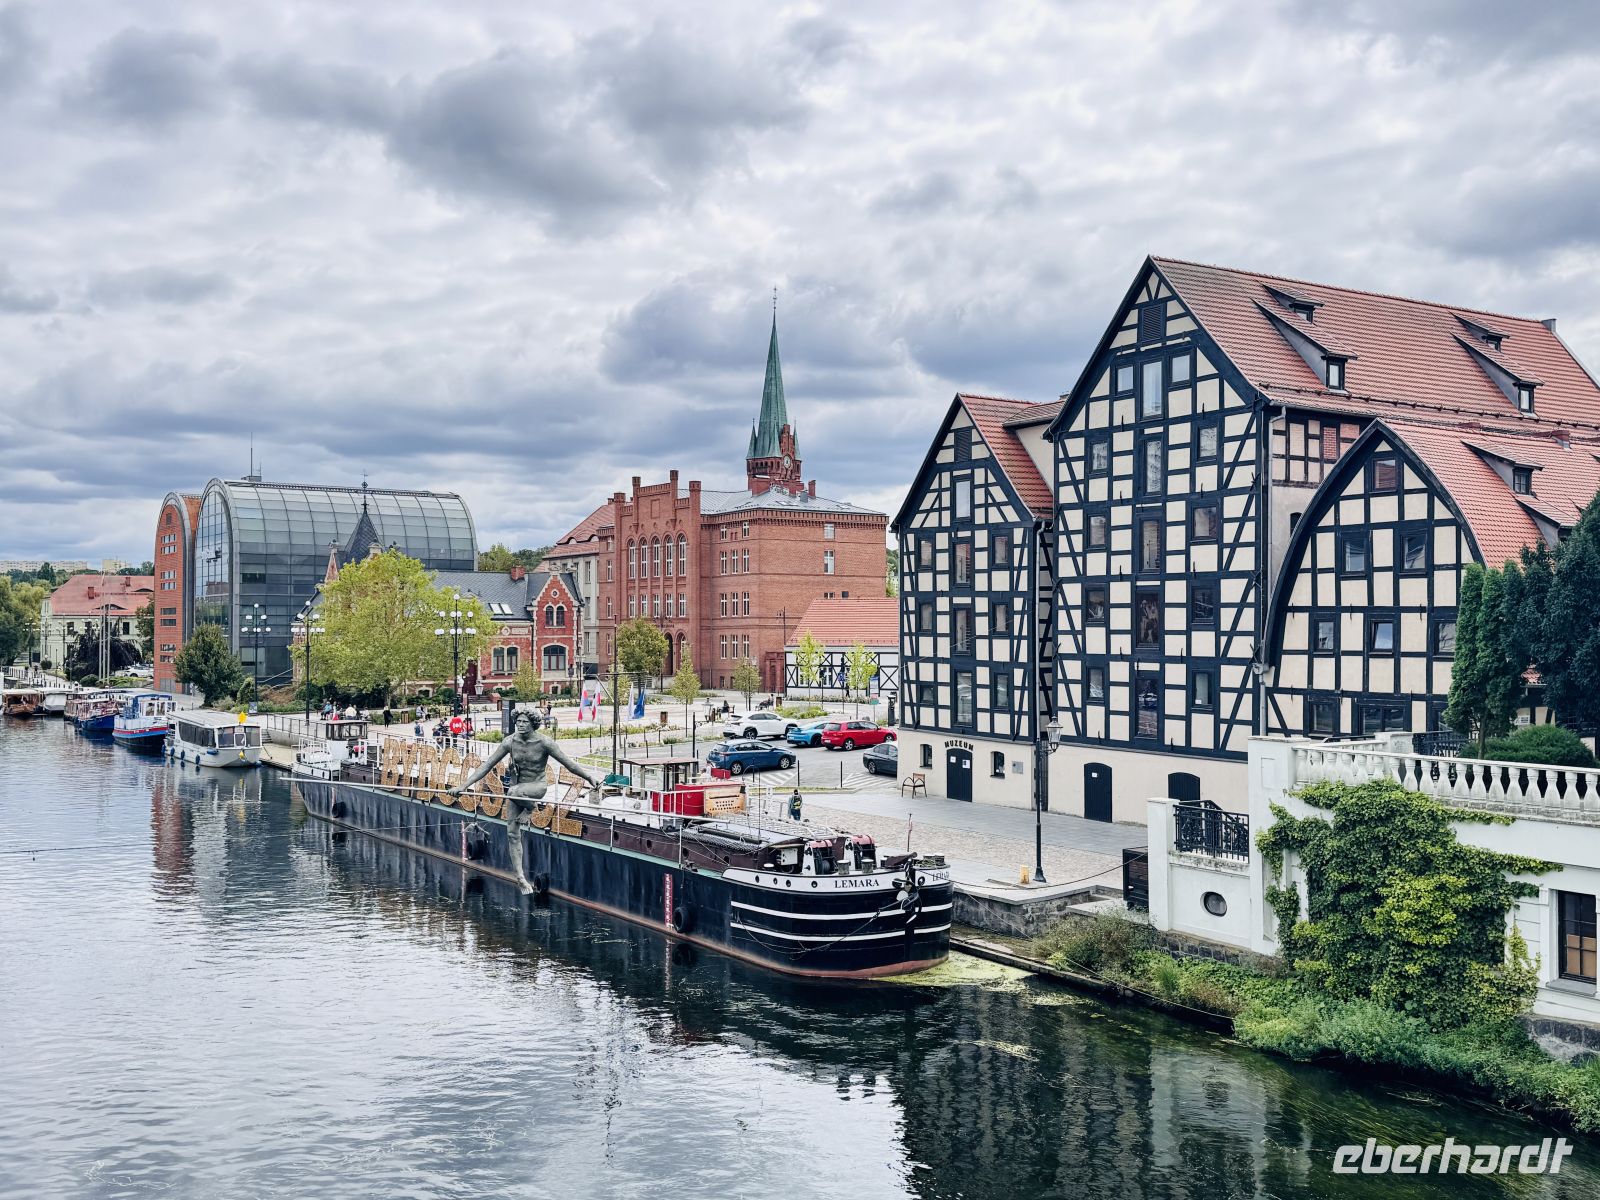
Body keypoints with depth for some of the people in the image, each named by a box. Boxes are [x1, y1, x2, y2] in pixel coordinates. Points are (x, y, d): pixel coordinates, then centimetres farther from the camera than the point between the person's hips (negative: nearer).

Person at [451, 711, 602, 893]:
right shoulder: (510, 742, -7)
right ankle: (521, 878, 5)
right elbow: (487, 765, -6)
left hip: (537, 786, -4)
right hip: (517, 787, 4)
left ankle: (529, 808, -3)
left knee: (513, 792, -38)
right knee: (512, 834, -3)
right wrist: (464, 785, -12)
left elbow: (568, 763, -11)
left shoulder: (544, 742, -15)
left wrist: (590, 778, -17)